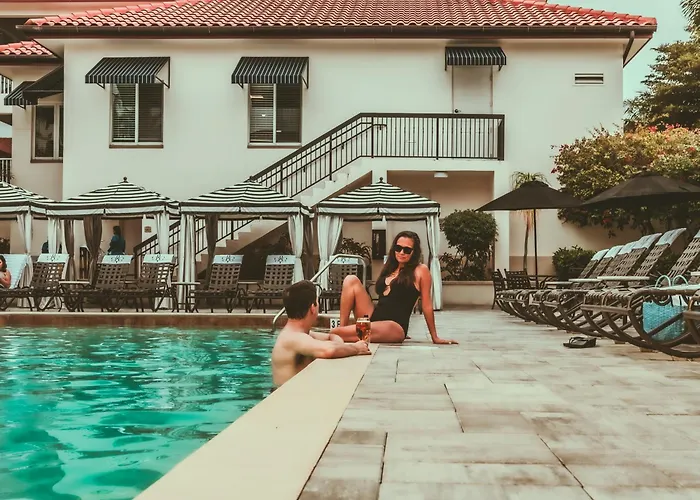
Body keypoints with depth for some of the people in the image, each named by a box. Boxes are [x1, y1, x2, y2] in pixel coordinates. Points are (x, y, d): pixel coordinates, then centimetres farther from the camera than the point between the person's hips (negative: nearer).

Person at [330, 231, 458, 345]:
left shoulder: (421, 270, -1)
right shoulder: (389, 269, 19)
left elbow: (427, 305, 0)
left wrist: (435, 338, 2)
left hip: (395, 327, -8)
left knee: (336, 333, -28)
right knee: (351, 280, -7)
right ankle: (343, 326, -9)